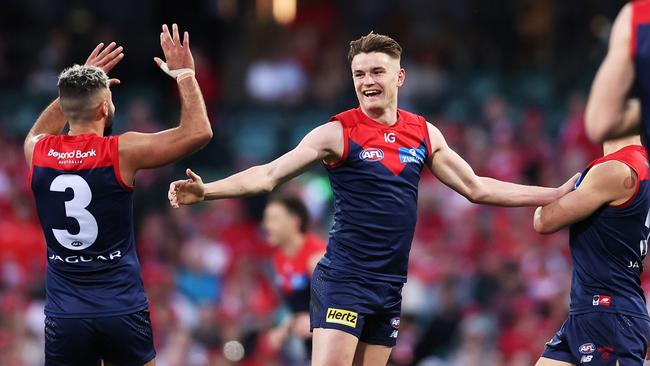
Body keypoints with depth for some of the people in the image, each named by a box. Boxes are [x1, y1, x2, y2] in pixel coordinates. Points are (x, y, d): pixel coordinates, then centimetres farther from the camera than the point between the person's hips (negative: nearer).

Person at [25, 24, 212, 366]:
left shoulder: (37, 152, 0)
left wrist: (79, 83, 29)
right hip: (123, 311, -2)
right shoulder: (121, 152, -11)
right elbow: (198, 132, -6)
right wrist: (184, 74, 5)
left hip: (65, 315, 2)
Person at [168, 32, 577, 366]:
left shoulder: (425, 134, 9)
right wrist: (205, 190, -24)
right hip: (343, 281, -5)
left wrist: (558, 194, 15)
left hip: (390, 288, 5)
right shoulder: (339, 133, -6)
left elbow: (477, 188, 17)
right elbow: (269, 175, -10)